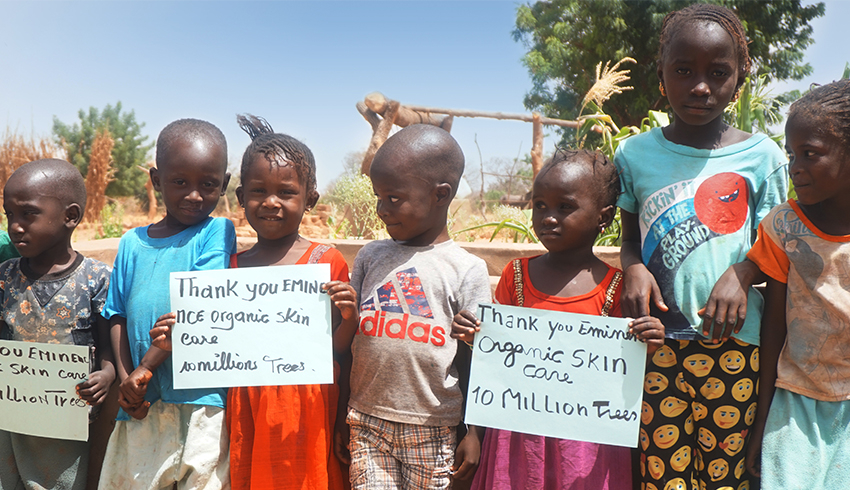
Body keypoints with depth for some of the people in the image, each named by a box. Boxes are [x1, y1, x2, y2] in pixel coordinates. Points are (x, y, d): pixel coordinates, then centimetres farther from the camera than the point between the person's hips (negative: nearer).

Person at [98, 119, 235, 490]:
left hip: (200, 400, -4)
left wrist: (145, 369, -11)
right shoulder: (133, 242, 11)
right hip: (141, 403, 5)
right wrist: (125, 378, -3)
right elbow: (118, 316, 10)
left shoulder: (217, 232, -3)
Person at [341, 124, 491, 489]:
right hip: (367, 422, 3)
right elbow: (346, 343, 12)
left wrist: (475, 434, -1)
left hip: (433, 430, -2)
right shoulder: (371, 257, 6)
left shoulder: (467, 269, -4)